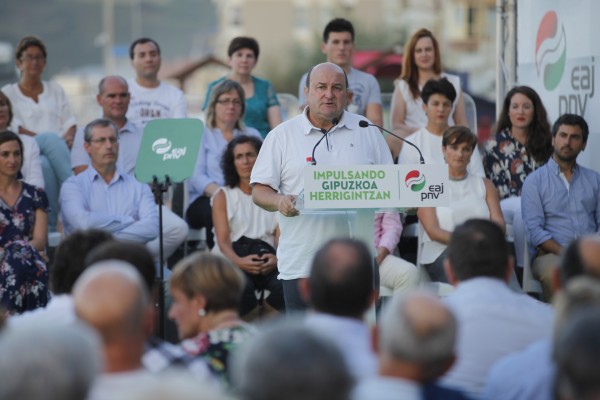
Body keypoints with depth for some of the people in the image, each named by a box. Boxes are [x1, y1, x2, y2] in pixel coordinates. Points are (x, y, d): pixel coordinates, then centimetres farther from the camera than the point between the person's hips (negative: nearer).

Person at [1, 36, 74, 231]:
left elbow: (69, 122, 16)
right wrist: (44, 139, -13)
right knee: (51, 140, -38)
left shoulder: (55, 90, 26)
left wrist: (69, 138, -9)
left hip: (60, 149, 2)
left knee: (46, 164, -37)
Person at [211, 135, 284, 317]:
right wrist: (239, 261, -20)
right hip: (233, 259, -1)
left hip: (267, 258, 1)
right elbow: (223, 240, 3)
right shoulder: (223, 196, 17)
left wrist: (277, 259, -18)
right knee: (242, 287, -37)